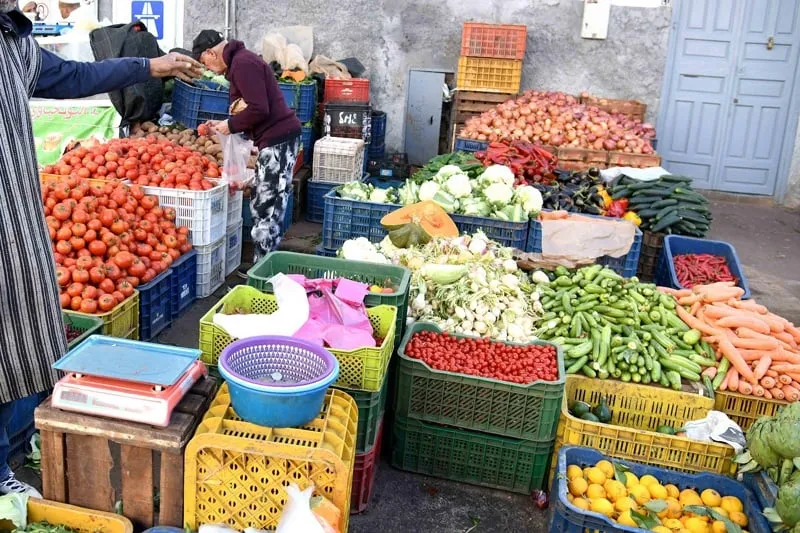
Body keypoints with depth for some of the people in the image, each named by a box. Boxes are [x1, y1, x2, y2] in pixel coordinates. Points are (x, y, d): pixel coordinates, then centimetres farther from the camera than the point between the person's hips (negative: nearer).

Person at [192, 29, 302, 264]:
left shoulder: (242, 63, -12)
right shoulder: (241, 60, 20)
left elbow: (259, 110, -22)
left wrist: (231, 126, -8)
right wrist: (225, 124, 17)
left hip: (277, 140, -11)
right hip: (275, 139, 11)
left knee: (266, 211, -8)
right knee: (261, 207, 13)